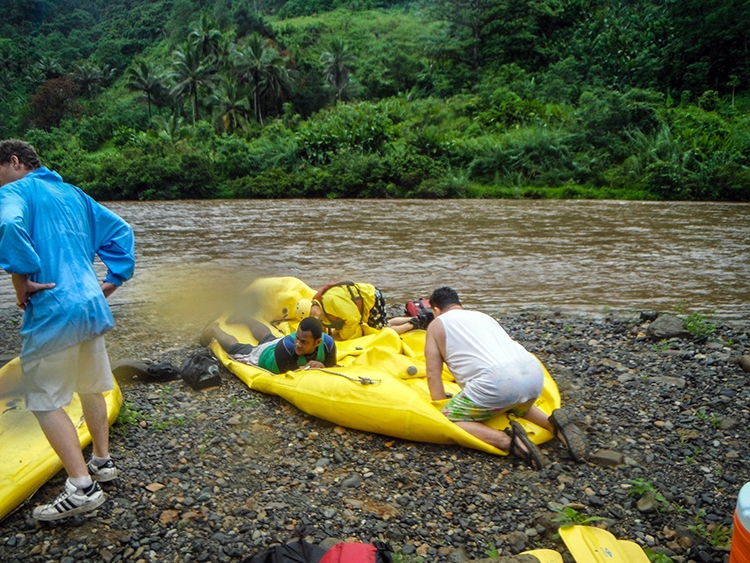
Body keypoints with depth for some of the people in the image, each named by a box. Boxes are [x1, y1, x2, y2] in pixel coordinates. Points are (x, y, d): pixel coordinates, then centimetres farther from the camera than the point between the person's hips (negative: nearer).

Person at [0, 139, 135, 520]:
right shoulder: (73, 194, 18)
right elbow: (120, 231, 17)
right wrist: (114, 279, 13)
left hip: (53, 311, -7)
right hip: (91, 304, 8)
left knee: (45, 401, 2)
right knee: (91, 388, 20)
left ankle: (82, 487, -1)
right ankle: (102, 461, 32)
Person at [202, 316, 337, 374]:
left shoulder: (327, 343, -39)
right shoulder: (288, 344, -50)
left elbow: (331, 368, -23)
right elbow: (280, 373, -41)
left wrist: (321, 367, -43)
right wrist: (305, 367, -45)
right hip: (264, 353, -6)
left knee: (267, 336, 40)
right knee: (234, 347, 27)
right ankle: (213, 329, 57)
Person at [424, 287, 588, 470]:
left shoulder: (437, 325, 17)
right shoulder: (483, 316, 34)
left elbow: (433, 375, 13)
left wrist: (444, 409, 22)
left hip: (497, 382, -7)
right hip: (535, 373, 7)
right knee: (517, 405, 38)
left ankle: (505, 441, -14)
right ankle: (552, 423, 10)